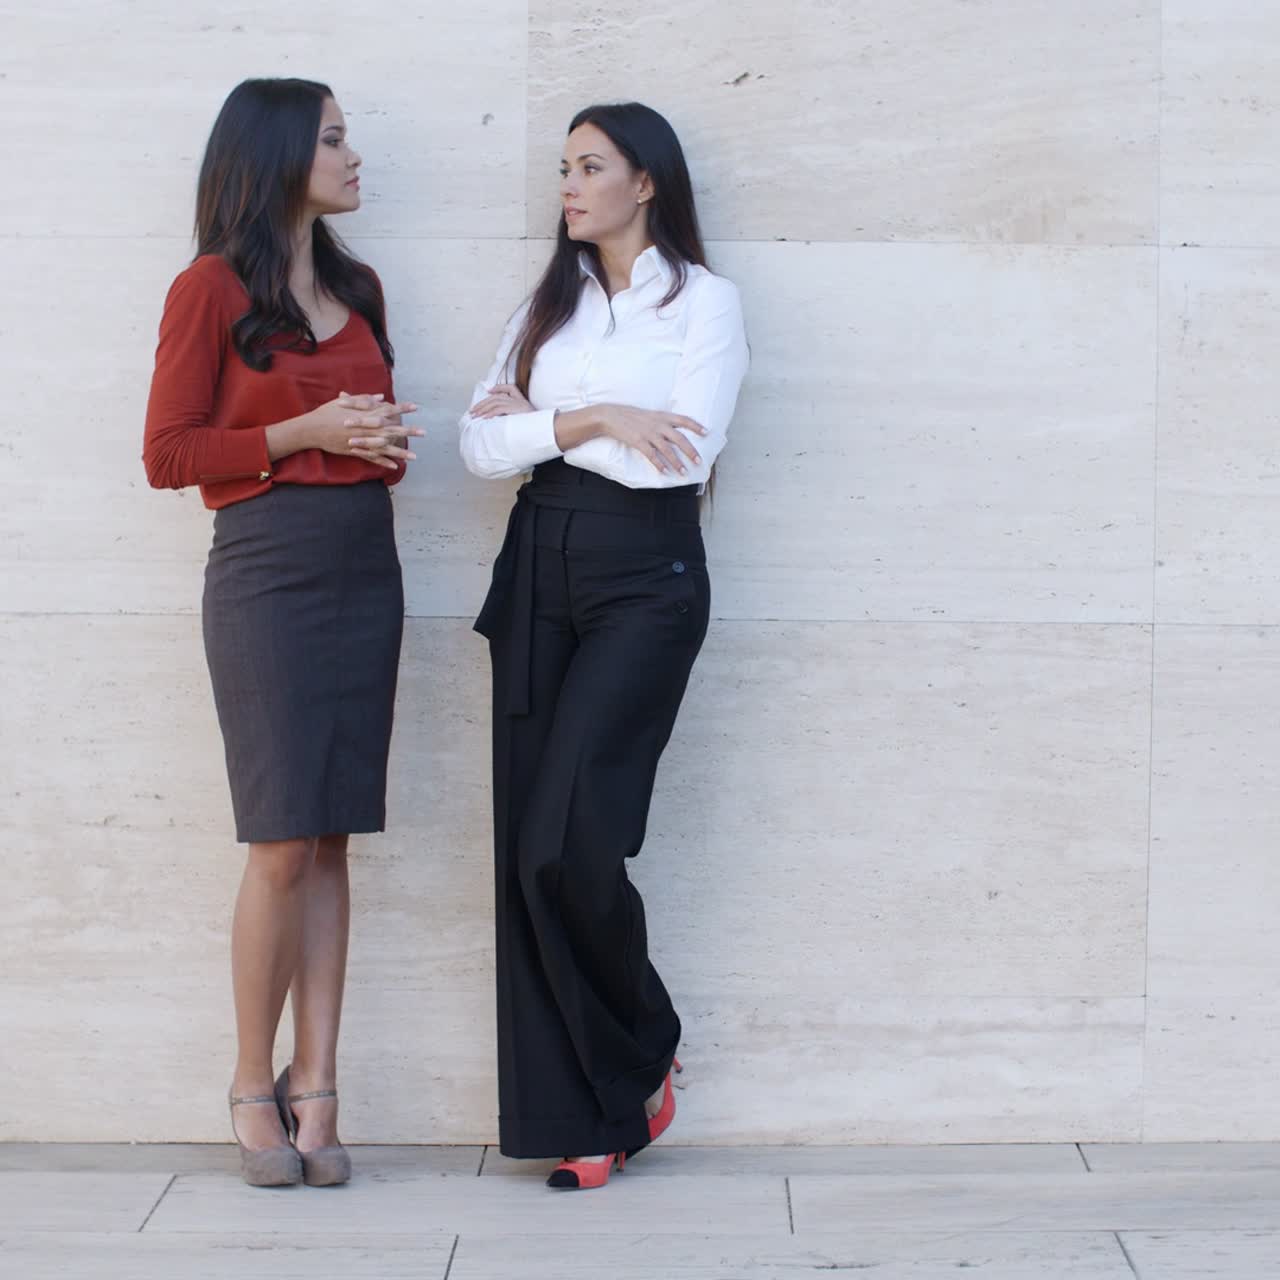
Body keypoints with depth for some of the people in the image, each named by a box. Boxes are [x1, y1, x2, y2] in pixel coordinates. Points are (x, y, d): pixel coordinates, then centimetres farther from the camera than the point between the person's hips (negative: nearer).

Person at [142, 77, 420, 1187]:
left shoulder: (358, 291, 17)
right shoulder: (213, 291, -3)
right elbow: (168, 453, -5)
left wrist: (384, 440, 6)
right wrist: (305, 434, -12)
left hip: (365, 565, 6)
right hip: (267, 565, -6)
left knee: (331, 841, 3)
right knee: (285, 842, -8)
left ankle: (316, 1087, 5)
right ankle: (254, 1086, 5)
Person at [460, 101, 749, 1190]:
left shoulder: (703, 300, 1)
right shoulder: (548, 304, 15)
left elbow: (682, 454, -13)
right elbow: (482, 447, 5)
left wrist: (537, 422, -5)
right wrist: (589, 418, -10)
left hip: (645, 578, -5)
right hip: (539, 571, 5)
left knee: (565, 842, -15)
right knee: (528, 847, -2)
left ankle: (638, 1061, 9)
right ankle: (582, 1113, 5)